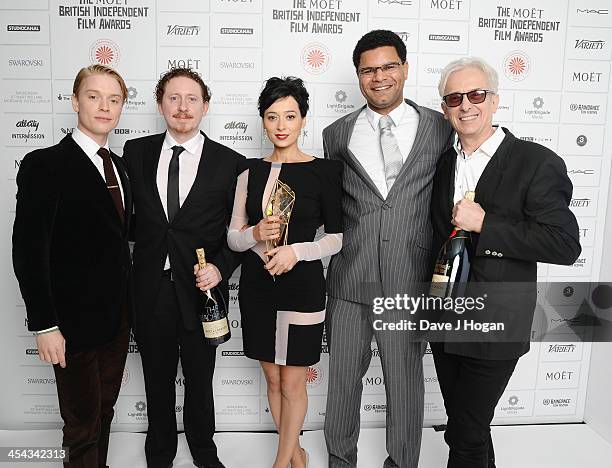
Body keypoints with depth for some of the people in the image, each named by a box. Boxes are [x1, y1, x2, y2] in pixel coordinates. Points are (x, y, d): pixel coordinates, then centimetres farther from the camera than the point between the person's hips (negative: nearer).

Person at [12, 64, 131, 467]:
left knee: (105, 411, 20)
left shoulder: (118, 165, 8)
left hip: (118, 315, 6)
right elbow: (28, 251, -16)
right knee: (83, 423, 10)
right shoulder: (44, 165, -14)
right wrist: (44, 326, -17)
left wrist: (127, 305, 11)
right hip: (75, 320, -6)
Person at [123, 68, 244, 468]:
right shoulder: (136, 152, 2)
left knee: (200, 382, 17)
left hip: (201, 291, -1)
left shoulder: (230, 162, -5)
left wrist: (221, 267, -15)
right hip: (151, 289, 2)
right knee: (157, 382, 19)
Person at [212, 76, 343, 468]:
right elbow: (233, 237, 5)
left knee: (292, 383, 8)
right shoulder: (251, 172, 4)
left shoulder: (324, 171, -6)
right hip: (257, 287, 4)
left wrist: (297, 250, -19)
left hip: (302, 286, -4)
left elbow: (338, 237, -4)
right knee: (273, 378, 16)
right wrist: (255, 234, -16)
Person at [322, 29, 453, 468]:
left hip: (410, 282, -1)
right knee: (343, 378, 15)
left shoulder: (440, 129, 2)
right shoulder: (337, 134, 6)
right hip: (349, 280, 1)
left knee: (406, 382, 14)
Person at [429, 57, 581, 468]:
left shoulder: (537, 163, -12)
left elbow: (566, 245, -18)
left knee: (465, 434, 6)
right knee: (465, 424, 21)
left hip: (495, 326, -6)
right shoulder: (444, 163, 7)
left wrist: (484, 224, -23)